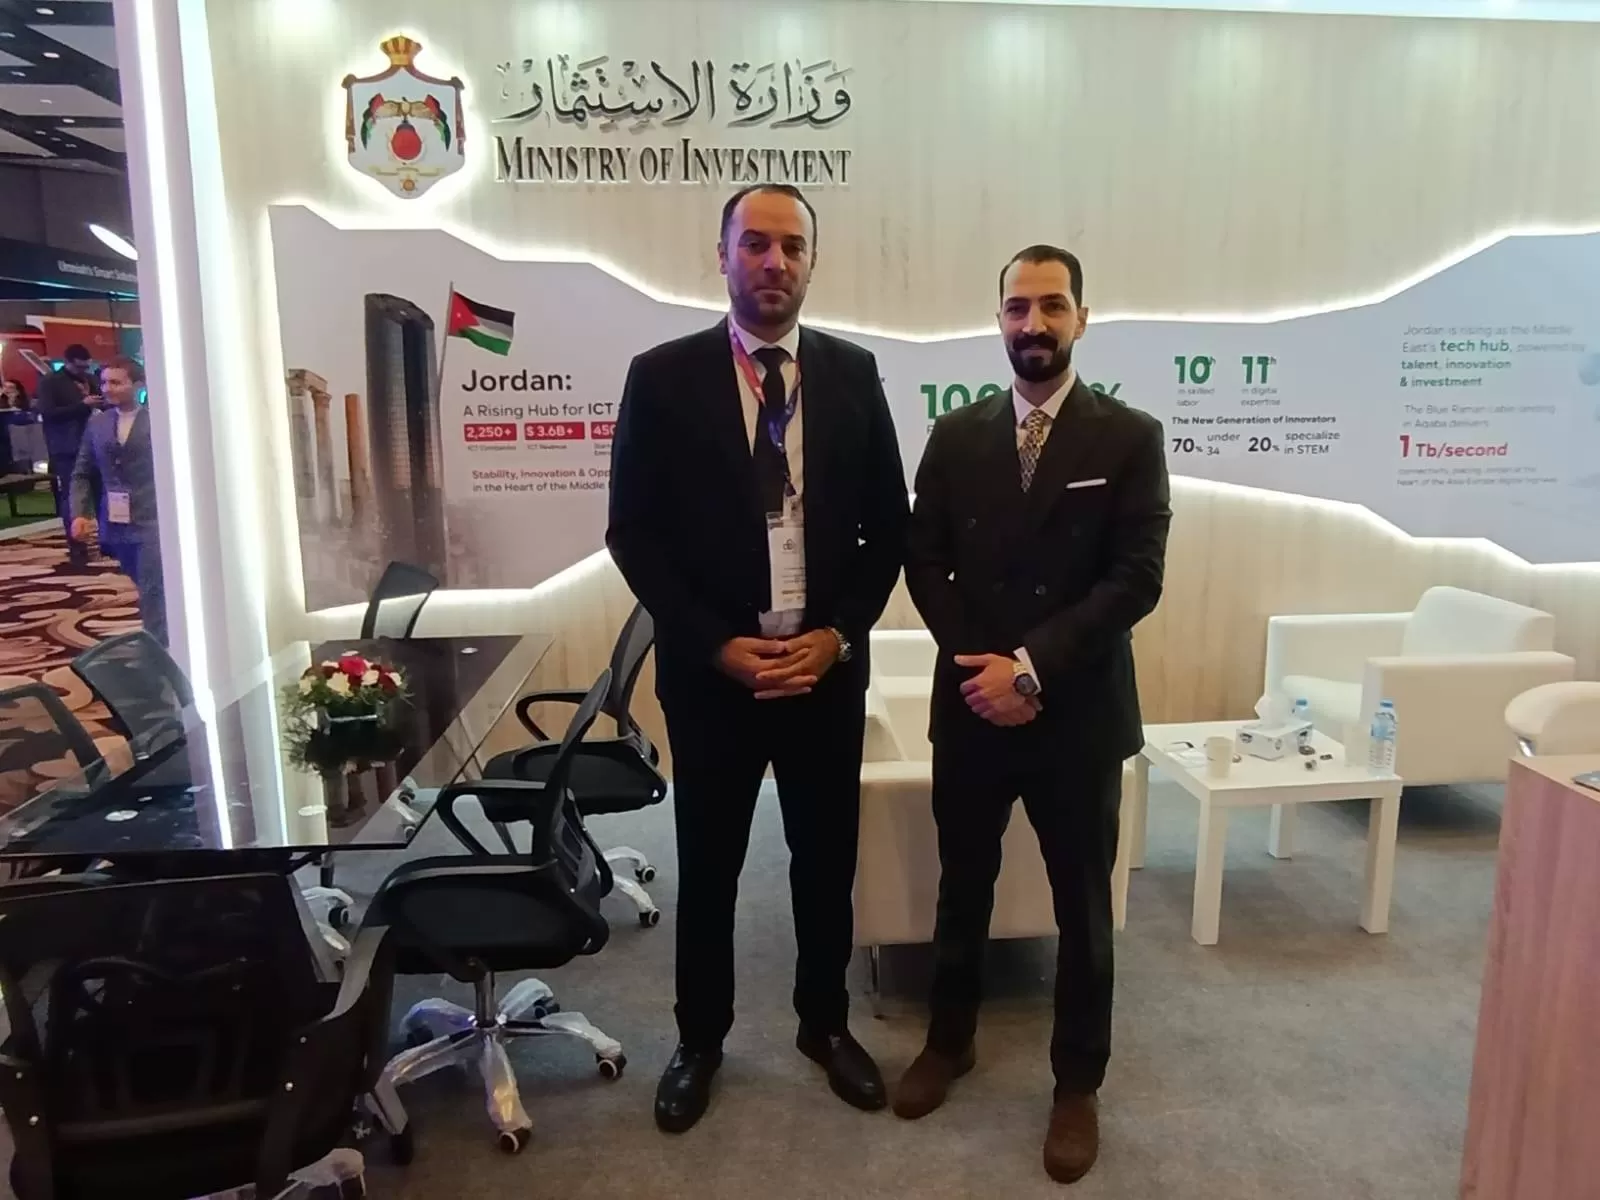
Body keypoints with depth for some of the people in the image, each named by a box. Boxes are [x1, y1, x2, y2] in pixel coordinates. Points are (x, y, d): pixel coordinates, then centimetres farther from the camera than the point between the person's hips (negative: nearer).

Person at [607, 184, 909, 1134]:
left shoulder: (853, 373, 1)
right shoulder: (663, 376, -5)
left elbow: (888, 524, 4)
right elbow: (634, 532, -5)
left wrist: (839, 634, -8)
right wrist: (716, 644, -13)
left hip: (827, 664, 2)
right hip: (710, 670, -1)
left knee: (828, 859, 15)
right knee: (709, 866, 13)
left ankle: (826, 1023, 38)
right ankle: (700, 1039, 35)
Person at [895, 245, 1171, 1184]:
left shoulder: (1131, 438, -5)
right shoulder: (955, 437, 4)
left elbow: (1136, 580, -12)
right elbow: (925, 565, 2)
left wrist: (1032, 667, -18)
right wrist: (979, 661, -11)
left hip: (1079, 713, -2)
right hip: (970, 706, 3)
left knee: (1084, 908, 12)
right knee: (963, 888, 18)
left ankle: (1078, 1084, 32)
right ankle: (950, 1041, 40)